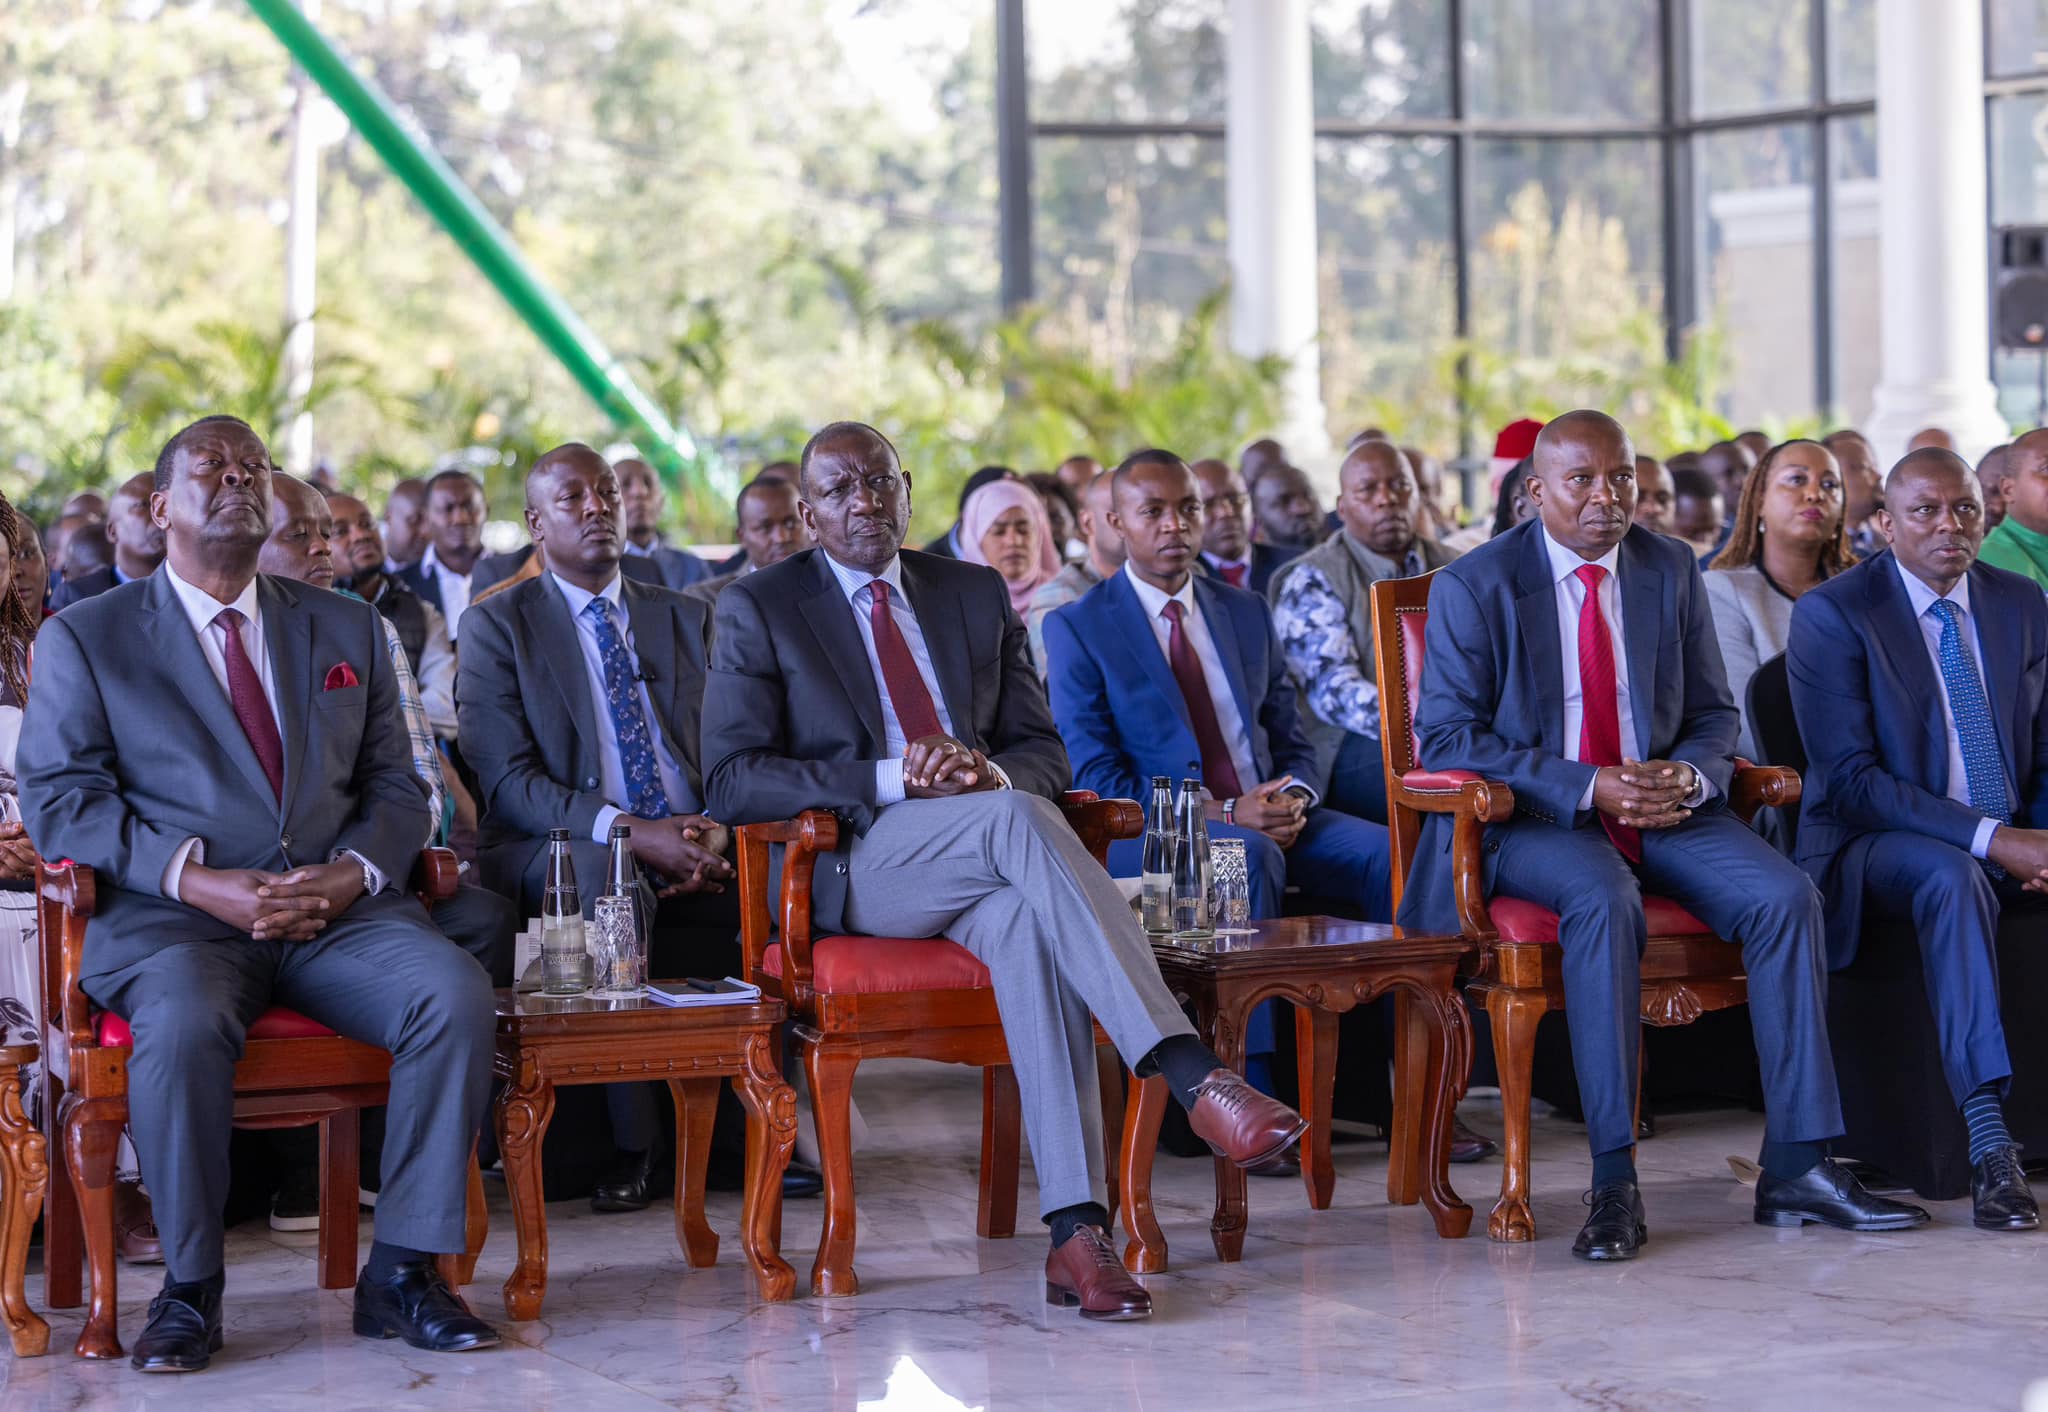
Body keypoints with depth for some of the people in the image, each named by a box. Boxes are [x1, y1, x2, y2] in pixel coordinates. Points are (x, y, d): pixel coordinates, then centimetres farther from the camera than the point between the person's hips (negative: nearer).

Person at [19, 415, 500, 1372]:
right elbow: (57, 797, 0)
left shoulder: (348, 629, 21)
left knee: (458, 993, -27)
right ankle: (189, 1286, -17)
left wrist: (351, 873, -8)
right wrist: (200, 881, -15)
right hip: (171, 920, -3)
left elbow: (394, 787, 16)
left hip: (338, 911, 3)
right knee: (183, 1024, -37)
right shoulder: (84, 638, 10)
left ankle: (401, 1272, -16)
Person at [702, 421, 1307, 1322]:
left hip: (983, 872, 3)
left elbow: (1044, 752, 16)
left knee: (1028, 922, -35)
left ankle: (1076, 1229, -42)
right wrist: (891, 778, -16)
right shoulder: (758, 611, 7)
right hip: (856, 870, -3)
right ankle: (1195, 1079, -45)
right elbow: (732, 780, -4)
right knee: (1014, 818, -35)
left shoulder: (977, 596, 19)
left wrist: (991, 770, -10)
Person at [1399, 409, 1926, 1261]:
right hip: (1533, 821, -4)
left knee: (1785, 896, -21)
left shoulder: (1672, 571, 10)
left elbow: (1712, 716, 14)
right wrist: (1587, 788, -19)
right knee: (1604, 902, -37)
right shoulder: (1474, 586, -4)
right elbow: (1445, 739, -9)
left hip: (1663, 809, 5)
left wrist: (1689, 777, -11)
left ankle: (1795, 1168, -17)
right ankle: (1613, 1181, -34)